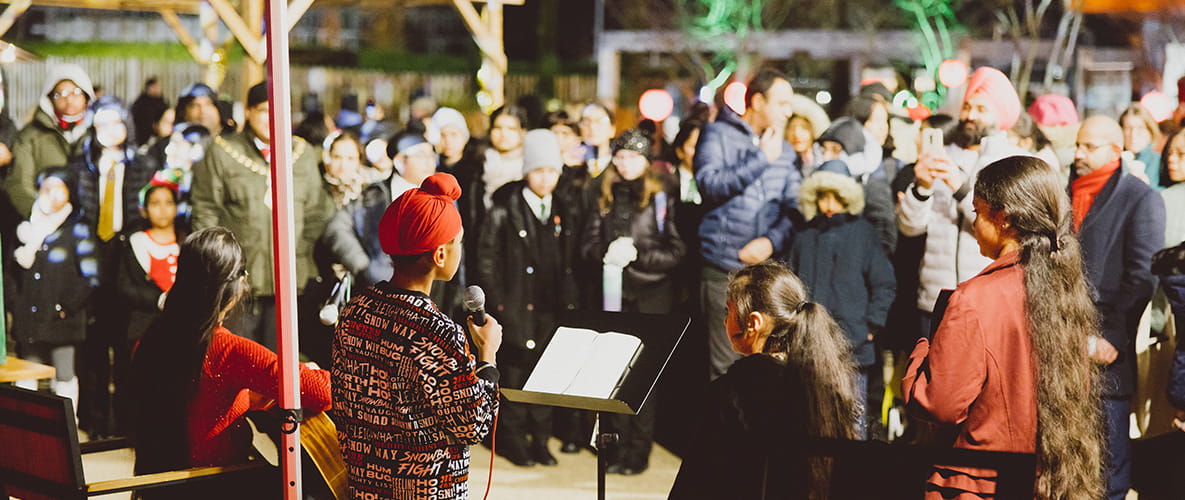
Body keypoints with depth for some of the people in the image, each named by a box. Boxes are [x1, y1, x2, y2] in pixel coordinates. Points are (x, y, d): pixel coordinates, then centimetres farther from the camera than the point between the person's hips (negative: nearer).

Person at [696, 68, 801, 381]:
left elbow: (795, 206, 11)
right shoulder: (718, 135, 2)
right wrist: (762, 159, -14)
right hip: (725, 269, -4)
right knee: (726, 365, -6)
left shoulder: (784, 149, 16)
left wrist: (772, 240, -7)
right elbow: (710, 185, -14)